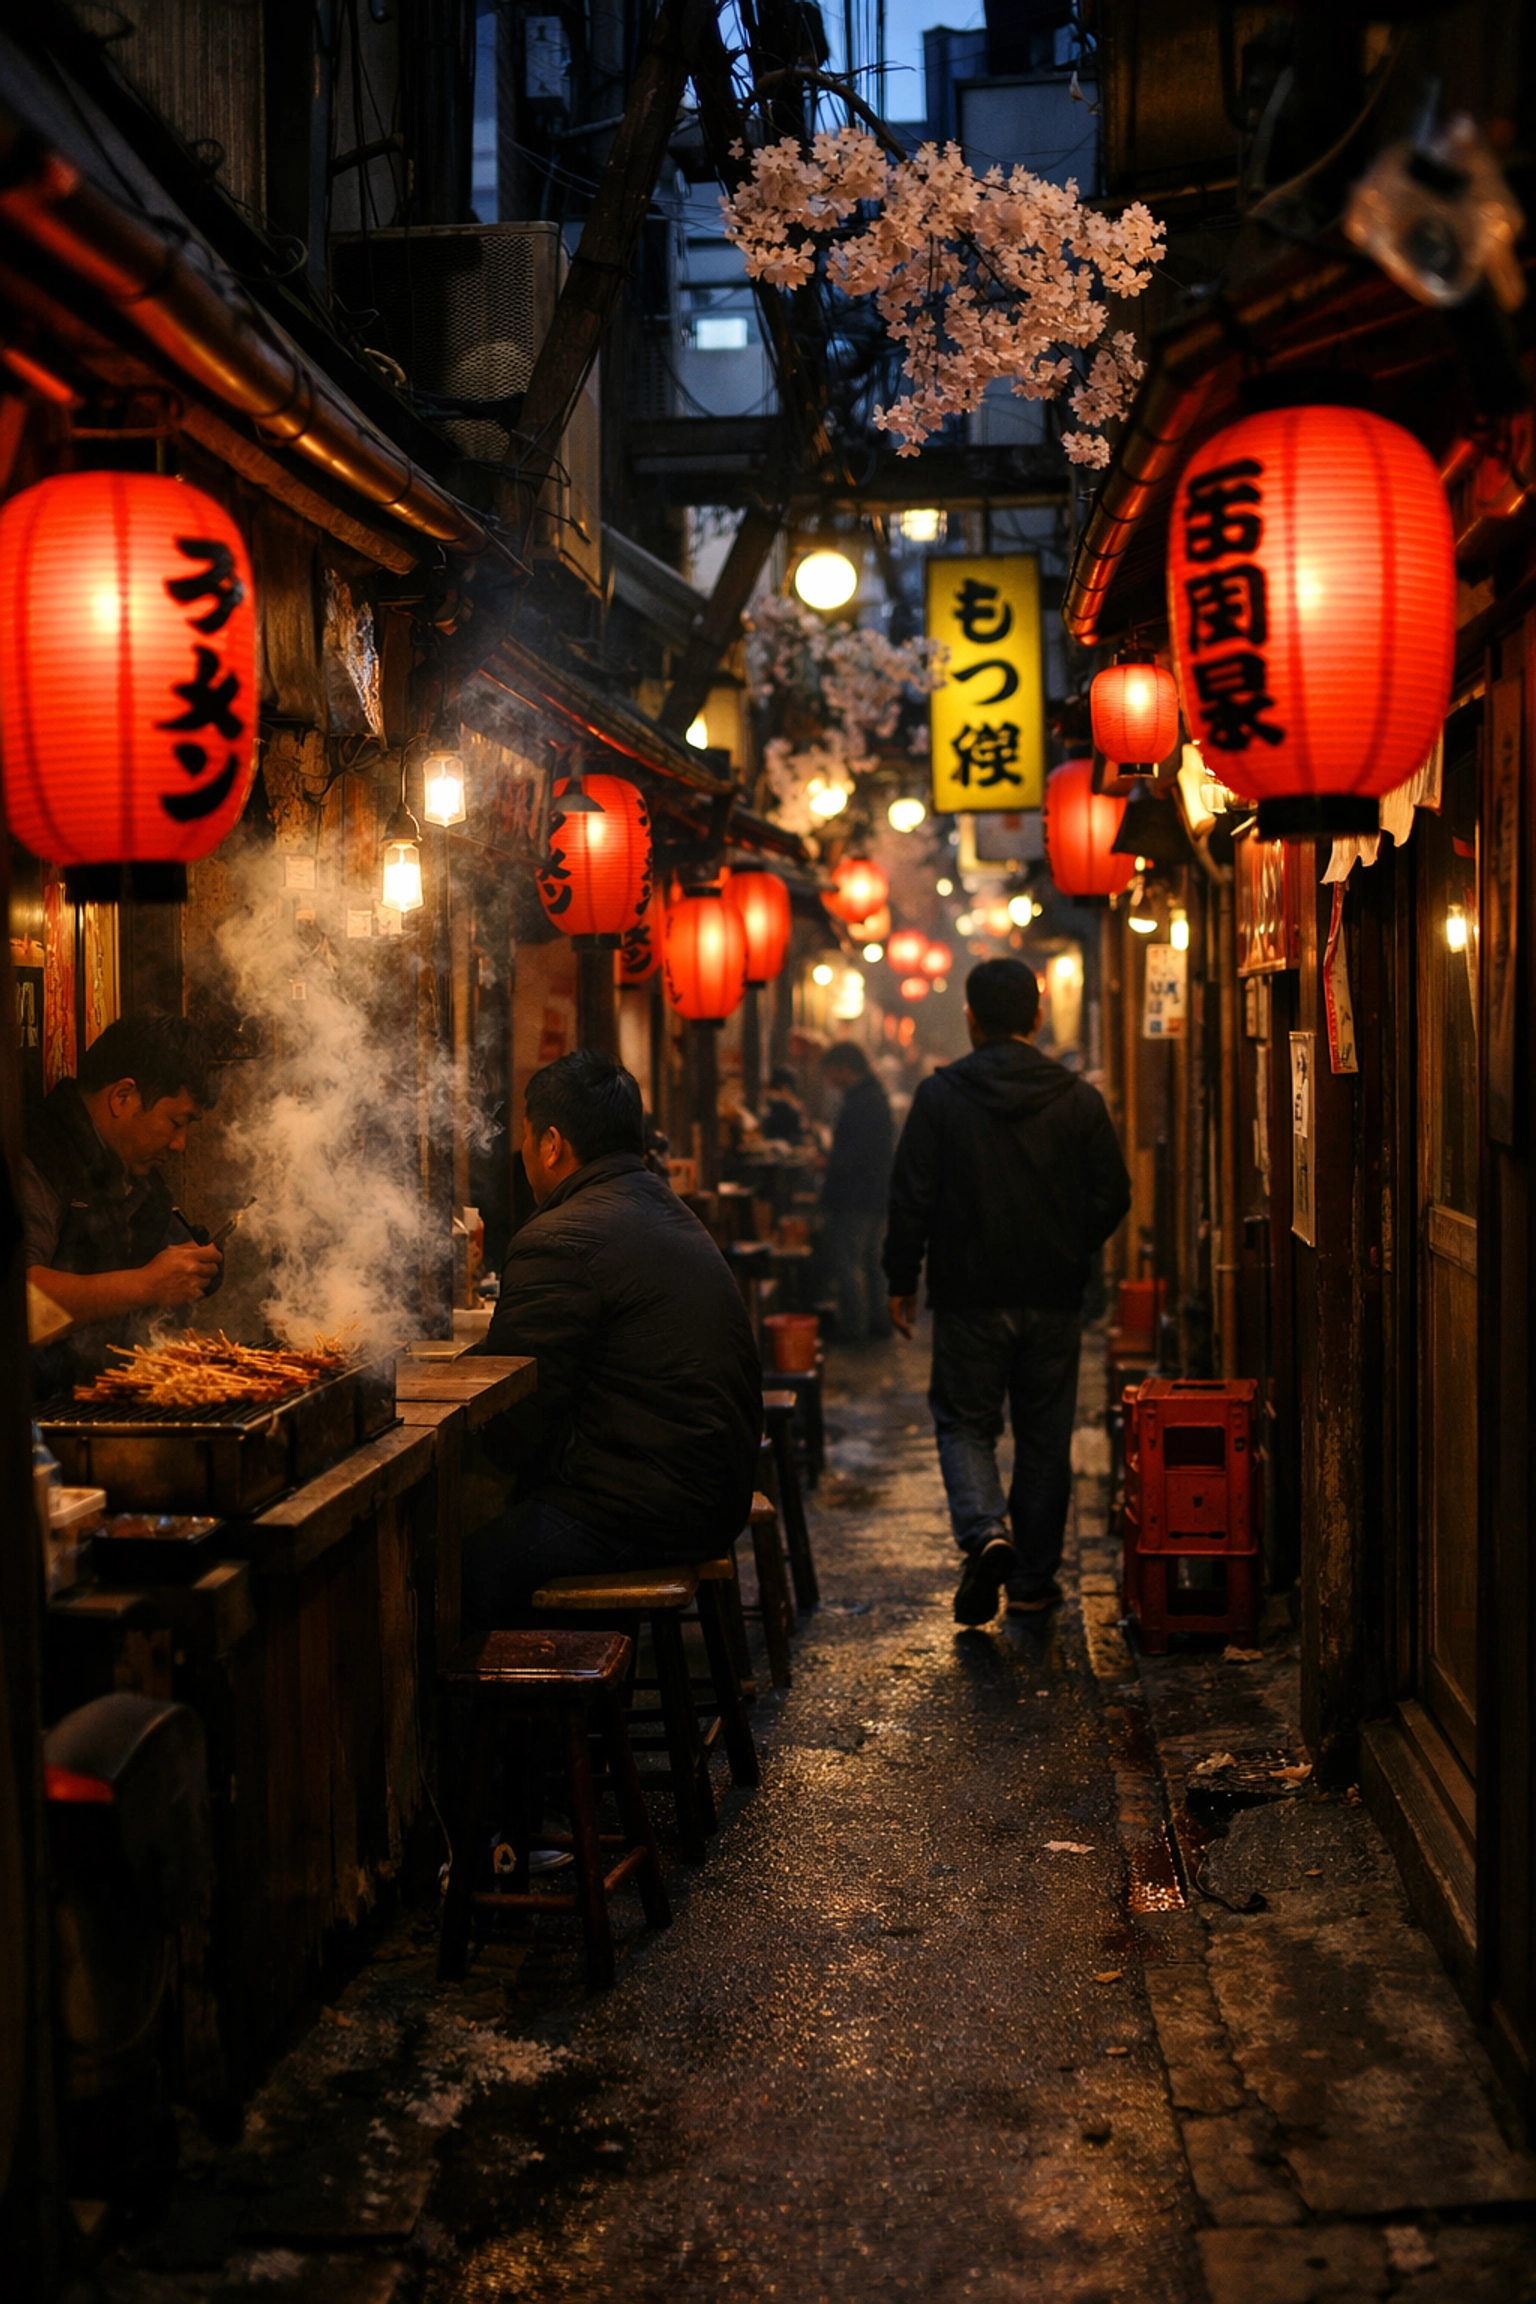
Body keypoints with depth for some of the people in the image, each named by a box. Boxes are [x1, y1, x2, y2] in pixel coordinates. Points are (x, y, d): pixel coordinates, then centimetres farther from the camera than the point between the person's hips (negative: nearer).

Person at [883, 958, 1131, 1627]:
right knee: (1045, 1438, 12)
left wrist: (903, 1280, 3)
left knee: (963, 1422, 11)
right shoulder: (1080, 1099, -1)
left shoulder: (940, 1095, -8)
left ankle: (985, 1532, -13)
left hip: (969, 1296, -2)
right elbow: (1112, 1198, 3)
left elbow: (911, 1198, -9)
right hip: (1055, 1300, 2)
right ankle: (1033, 1577, 18)